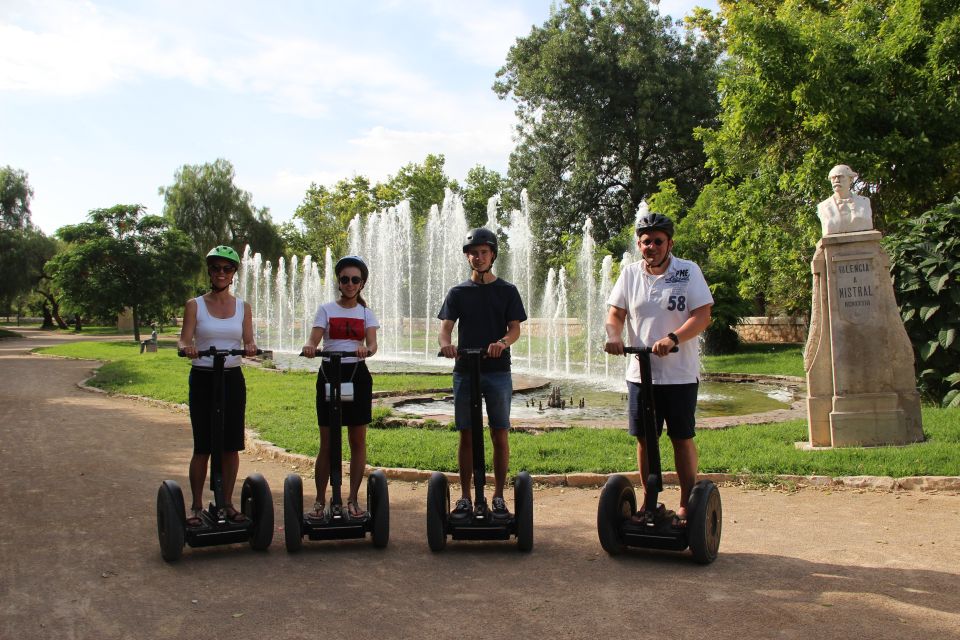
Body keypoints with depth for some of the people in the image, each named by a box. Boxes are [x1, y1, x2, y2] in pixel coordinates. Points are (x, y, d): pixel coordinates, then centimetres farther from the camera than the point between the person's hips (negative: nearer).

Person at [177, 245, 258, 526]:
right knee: (202, 446, -1)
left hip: (233, 379, 2)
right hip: (202, 379, -2)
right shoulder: (195, 305, 2)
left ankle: (227, 504, 17)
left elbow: (248, 340, -1)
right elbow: (183, 340, -8)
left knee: (231, 445, 5)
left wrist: (250, 347, -24)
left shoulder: (243, 307, 7)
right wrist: (187, 348, -31)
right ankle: (196, 507, 12)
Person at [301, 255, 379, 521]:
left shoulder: (366, 312, 8)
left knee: (358, 440, 4)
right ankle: (320, 501, 10)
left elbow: (372, 343, -7)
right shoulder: (326, 309, 6)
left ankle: (353, 500, 13)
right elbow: (314, 339, -8)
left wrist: (367, 350, -31)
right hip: (329, 373, -1)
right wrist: (309, 347, -31)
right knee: (327, 443, 1)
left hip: (357, 375, 1)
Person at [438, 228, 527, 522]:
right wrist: (446, 343, -23)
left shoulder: (507, 291, 7)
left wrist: (502, 343, -23)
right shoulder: (458, 293, 9)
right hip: (465, 371, 1)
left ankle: (499, 497, 12)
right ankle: (465, 498, 13)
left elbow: (515, 329, -1)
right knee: (467, 436, 5)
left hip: (498, 371, -1)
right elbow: (445, 327, 1)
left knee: (499, 435, 2)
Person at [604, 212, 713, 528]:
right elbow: (615, 314, 8)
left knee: (682, 439, 5)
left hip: (680, 374, -3)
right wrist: (613, 335, -15)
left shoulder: (688, 271, -3)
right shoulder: (630, 274, 6)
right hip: (640, 372, 3)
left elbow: (703, 315, -10)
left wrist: (673, 338, -25)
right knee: (644, 439, 8)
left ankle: (687, 505, 17)